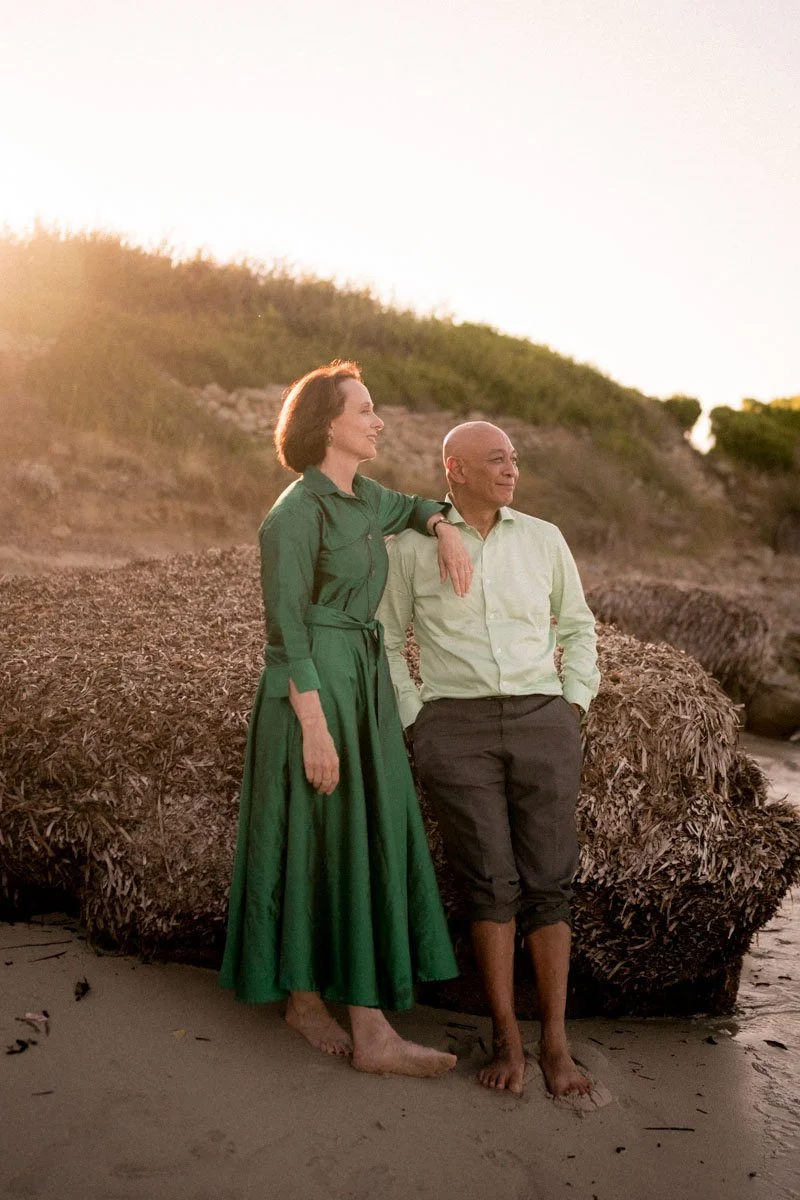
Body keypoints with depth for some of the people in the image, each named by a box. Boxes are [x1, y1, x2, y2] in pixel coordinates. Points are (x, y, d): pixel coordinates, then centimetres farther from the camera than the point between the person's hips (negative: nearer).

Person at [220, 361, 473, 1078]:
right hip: (314, 692, -9)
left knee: (360, 845, 11)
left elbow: (418, 509, 30)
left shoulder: (363, 499, 11)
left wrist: (448, 534, 6)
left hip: (364, 688, 9)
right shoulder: (295, 513, -13)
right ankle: (372, 1034, 3)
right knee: (321, 848, -4)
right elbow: (285, 627, -16)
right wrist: (315, 728, -20)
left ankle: (306, 998, 25)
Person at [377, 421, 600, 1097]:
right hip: (456, 731, -2)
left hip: (541, 723, 2)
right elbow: (385, 640, 10)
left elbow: (577, 625, 18)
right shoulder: (411, 547, 3)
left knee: (549, 881, -2)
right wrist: (415, 723, 1)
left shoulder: (543, 539, 8)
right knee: (491, 882, -5)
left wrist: (572, 708, 6)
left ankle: (555, 1041, 8)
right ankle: (507, 1038, 9)